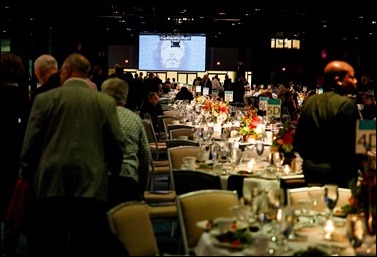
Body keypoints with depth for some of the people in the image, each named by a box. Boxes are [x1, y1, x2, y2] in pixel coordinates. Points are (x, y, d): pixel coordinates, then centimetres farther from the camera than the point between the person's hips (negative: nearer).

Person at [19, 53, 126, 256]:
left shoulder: (45, 99, 0)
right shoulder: (106, 102, 2)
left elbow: (30, 145, 1)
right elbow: (117, 146, 3)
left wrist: (26, 178, 14)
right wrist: (111, 171, 20)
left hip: (50, 186, 0)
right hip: (91, 187, 1)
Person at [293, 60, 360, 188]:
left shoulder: (309, 101, 6)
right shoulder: (347, 104, -14)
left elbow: (298, 141, 10)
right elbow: (354, 143, -17)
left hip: (311, 172, 7)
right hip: (339, 176, -7)